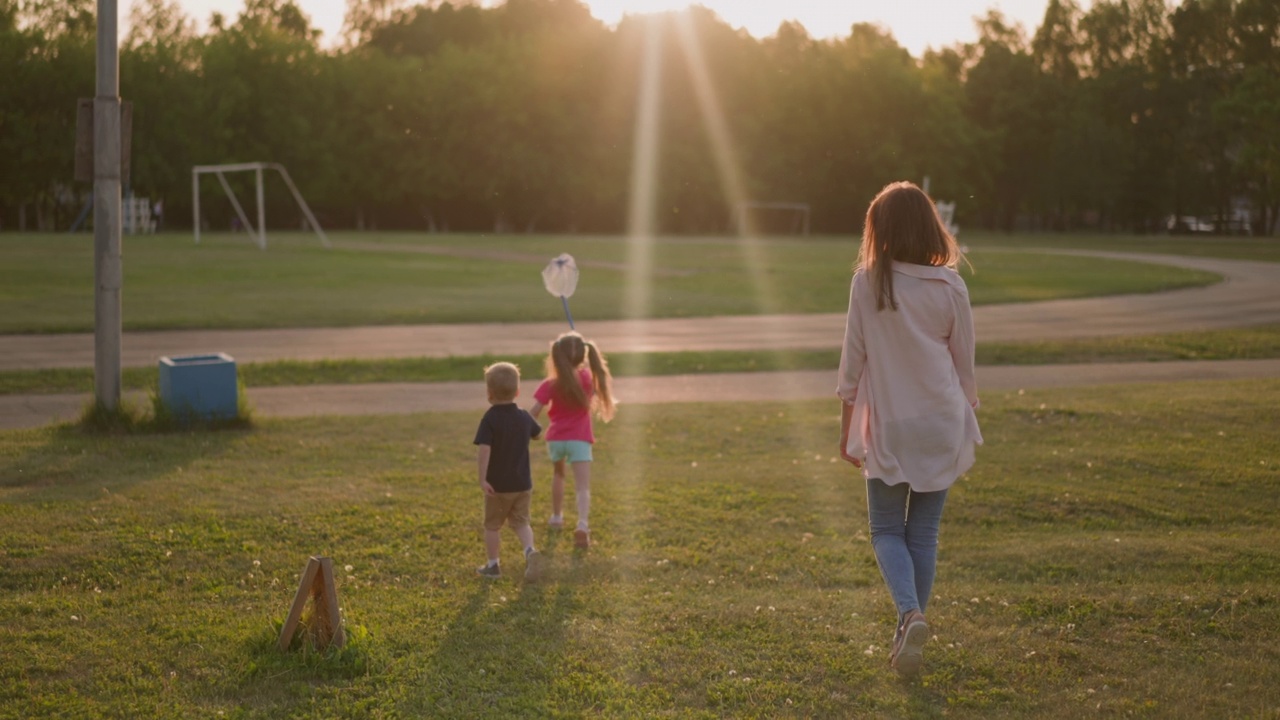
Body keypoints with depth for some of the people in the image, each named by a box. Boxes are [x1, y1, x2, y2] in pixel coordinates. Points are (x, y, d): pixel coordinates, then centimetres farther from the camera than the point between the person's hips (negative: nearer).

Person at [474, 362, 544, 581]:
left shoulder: (490, 420, -16)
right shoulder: (524, 418, -1)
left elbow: (483, 450, -27)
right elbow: (537, 432, 22)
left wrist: (482, 478, -24)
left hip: (497, 485, -4)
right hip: (522, 483, 4)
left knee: (492, 525, 13)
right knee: (521, 522, 14)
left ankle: (493, 565, 21)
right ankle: (530, 550, -12)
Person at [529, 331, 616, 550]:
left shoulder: (551, 385, -9)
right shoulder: (587, 378, 0)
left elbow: (533, 414, -12)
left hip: (556, 439, 0)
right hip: (580, 439, 0)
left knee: (558, 473, 30)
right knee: (583, 486, -10)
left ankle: (556, 517, 40)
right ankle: (582, 525, -33)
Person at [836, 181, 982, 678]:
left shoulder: (868, 284, -7)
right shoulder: (950, 288, -3)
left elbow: (853, 361, -2)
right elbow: (965, 366, 4)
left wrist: (847, 428, 8)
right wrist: (966, 422, 18)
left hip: (888, 426, -2)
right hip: (941, 423, 2)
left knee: (887, 531, 9)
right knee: (923, 533, 12)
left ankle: (910, 614, -15)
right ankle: (909, 634, 16)